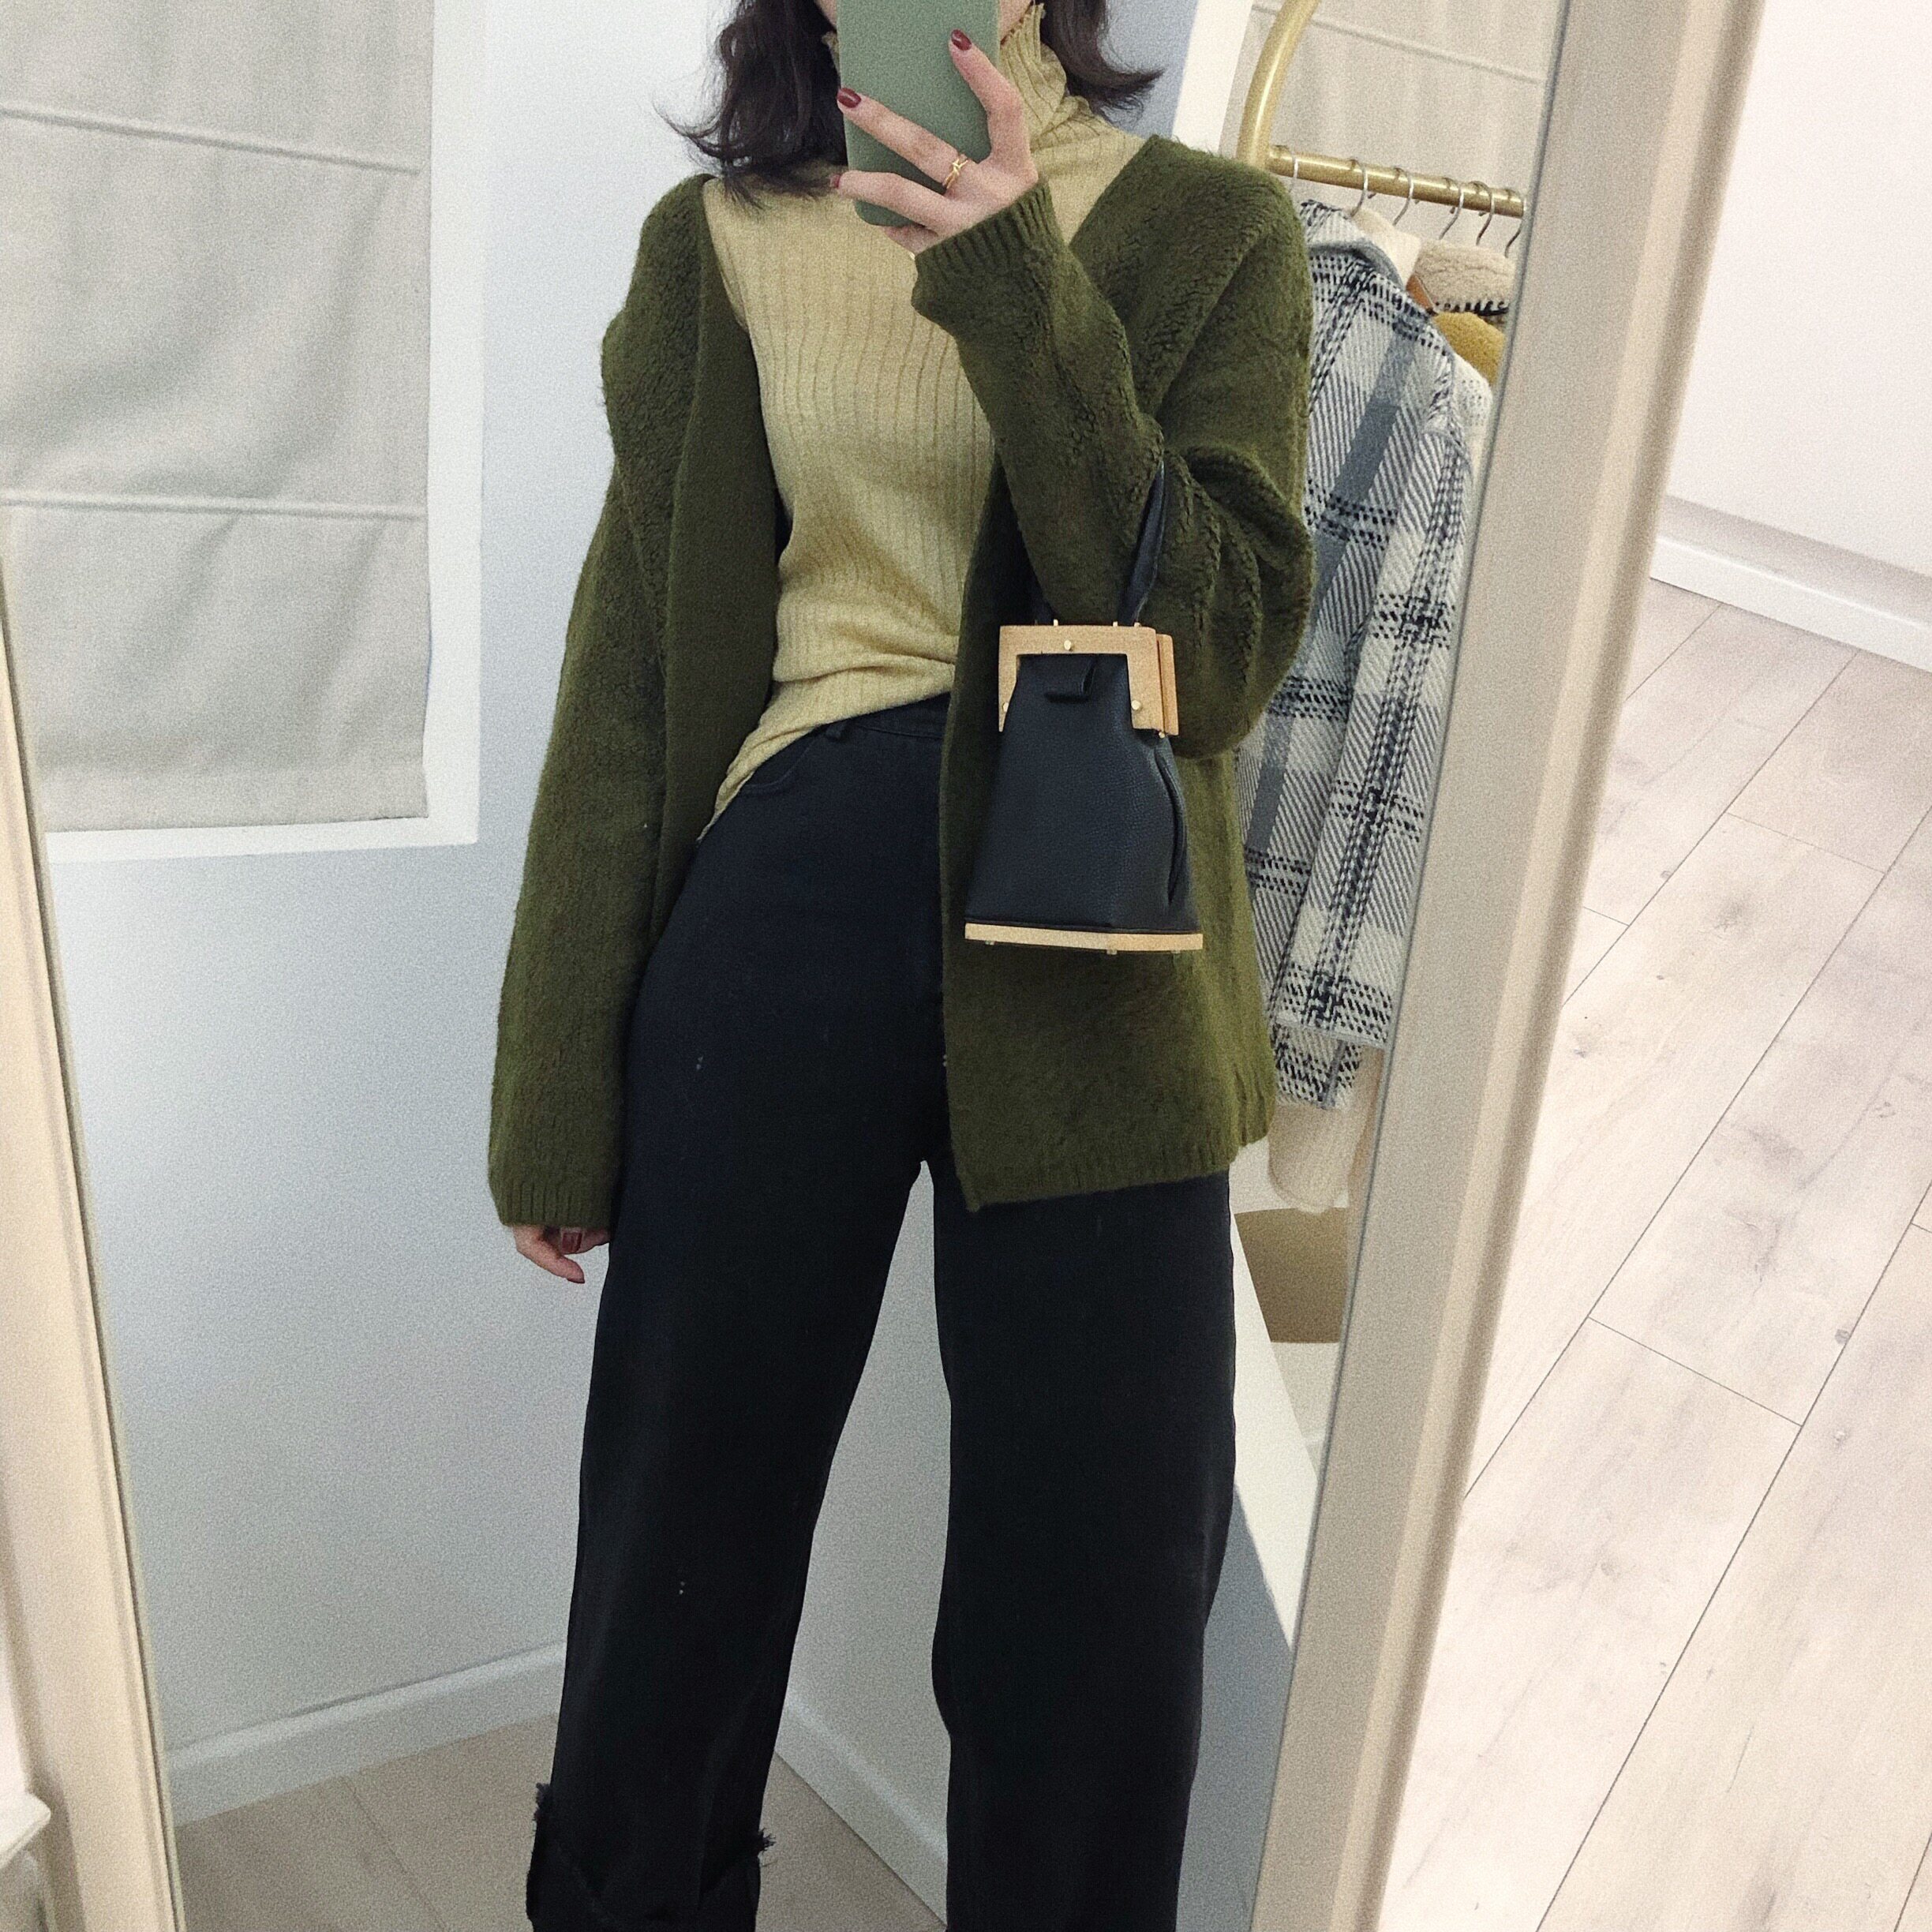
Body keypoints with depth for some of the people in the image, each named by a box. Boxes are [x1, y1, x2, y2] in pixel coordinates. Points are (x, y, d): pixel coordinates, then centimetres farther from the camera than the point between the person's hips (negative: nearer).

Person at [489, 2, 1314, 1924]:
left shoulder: (1206, 229, 5)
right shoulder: (717, 242, 8)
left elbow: (1217, 658, -6)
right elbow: (630, 670, 5)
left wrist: (1022, 295, -15)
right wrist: (557, 1094, 4)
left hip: (1088, 968, 0)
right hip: (784, 912, 1)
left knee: (1094, 1621, 6)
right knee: (680, 1558, 11)